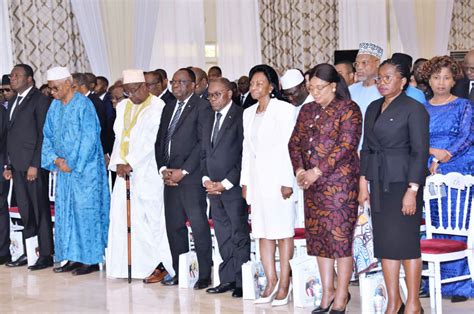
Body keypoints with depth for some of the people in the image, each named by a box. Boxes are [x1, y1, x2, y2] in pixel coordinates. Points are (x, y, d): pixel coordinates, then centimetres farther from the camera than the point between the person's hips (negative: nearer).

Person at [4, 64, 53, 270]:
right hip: (17, 165, 7)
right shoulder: (13, 102, 18)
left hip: (34, 164, -7)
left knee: (40, 210, -2)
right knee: (25, 212, 9)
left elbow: (43, 135, -11)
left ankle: (46, 255, 3)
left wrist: (35, 164, -16)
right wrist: (8, 165, 13)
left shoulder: (40, 100, -6)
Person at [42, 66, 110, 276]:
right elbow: (48, 136, 13)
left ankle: (92, 259, 2)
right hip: (64, 168, 7)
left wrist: (72, 164, -14)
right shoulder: (55, 107, 10)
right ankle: (73, 257, 15)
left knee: (85, 210, -4)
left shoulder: (84, 105, -11)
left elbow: (89, 139, -16)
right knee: (65, 211, 8)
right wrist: (55, 159, -3)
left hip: (84, 169, -7)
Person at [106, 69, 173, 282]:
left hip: (147, 171, -7)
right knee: (121, 215, 3)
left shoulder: (157, 107, -7)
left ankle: (158, 264, -2)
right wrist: (119, 162, 0)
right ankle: (128, 264, 10)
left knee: (150, 217, -8)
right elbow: (119, 137, 14)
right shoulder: (122, 107, 16)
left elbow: (151, 140, -13)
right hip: (125, 169, 7)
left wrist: (131, 163, -14)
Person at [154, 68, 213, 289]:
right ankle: (179, 272, 16)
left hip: (191, 177, -7)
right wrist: (163, 169, 2)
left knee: (199, 225, -7)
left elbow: (203, 142, -11)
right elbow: (160, 141, 18)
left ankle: (204, 274, -2)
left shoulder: (202, 107, -3)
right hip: (170, 176, 7)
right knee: (174, 226, 8)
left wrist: (183, 171, -13)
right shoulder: (168, 108, 20)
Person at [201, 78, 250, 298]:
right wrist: (206, 179, 4)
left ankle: (241, 282, 1)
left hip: (233, 187, -7)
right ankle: (227, 278, 14)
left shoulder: (240, 117, -8)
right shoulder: (209, 121, 16)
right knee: (223, 236, 9)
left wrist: (226, 183, -13)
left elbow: (244, 155, -12)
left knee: (239, 235, -3)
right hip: (213, 187, 7)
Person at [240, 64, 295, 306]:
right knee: (262, 230, 6)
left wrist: (287, 182, -15)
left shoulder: (284, 109, -5)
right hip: (256, 177, 7)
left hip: (277, 176, -7)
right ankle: (271, 281, 11)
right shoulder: (249, 113, 15)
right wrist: (245, 181, 12)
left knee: (283, 230, -3)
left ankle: (284, 283, 1)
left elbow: (288, 146, -10)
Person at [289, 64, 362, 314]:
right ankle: (327, 292, 16)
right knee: (318, 236, 8)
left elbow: (346, 145, -14)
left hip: (340, 181, -6)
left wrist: (317, 171, -16)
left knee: (340, 235, -5)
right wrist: (299, 169, -5)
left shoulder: (348, 109, -5)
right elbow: (295, 142, 13)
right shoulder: (307, 110, 15)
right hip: (312, 184, 6)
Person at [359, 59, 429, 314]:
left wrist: (412, 190, -16)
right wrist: (363, 183, 10)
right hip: (379, 184, 7)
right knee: (384, 243, 7)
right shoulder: (373, 108, 13)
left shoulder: (414, 109, -7)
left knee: (406, 242, -3)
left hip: (402, 182, -6)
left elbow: (420, 152, -11)